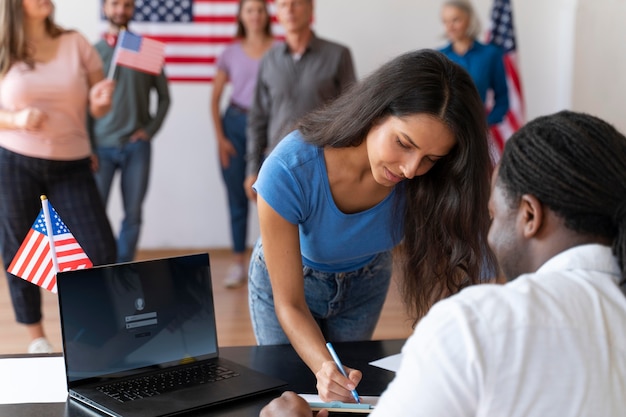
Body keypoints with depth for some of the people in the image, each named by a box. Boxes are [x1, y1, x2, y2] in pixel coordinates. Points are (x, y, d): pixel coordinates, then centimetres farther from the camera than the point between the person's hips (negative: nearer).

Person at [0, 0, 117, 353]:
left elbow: (98, 108, 6)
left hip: (72, 165, 1)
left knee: (101, 250, -5)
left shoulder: (76, 44, 2)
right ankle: (37, 336, 27)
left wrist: (102, 99, -17)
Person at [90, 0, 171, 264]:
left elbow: (164, 96, 10)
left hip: (137, 146, 1)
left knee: (133, 215, 5)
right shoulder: (94, 51, 3)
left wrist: (150, 129, -2)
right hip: (102, 146, -1)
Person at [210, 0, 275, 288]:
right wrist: (219, 137, 1)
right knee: (237, 198, 7)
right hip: (235, 123, 3)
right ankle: (238, 264, 15)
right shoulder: (231, 53, 7)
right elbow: (215, 98, 9)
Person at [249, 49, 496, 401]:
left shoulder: (431, 183, -32)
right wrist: (323, 367, -47)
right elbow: (289, 304, -29)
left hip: (364, 282, 2)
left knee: (347, 397, 13)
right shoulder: (289, 173, -38)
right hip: (287, 279, -2)